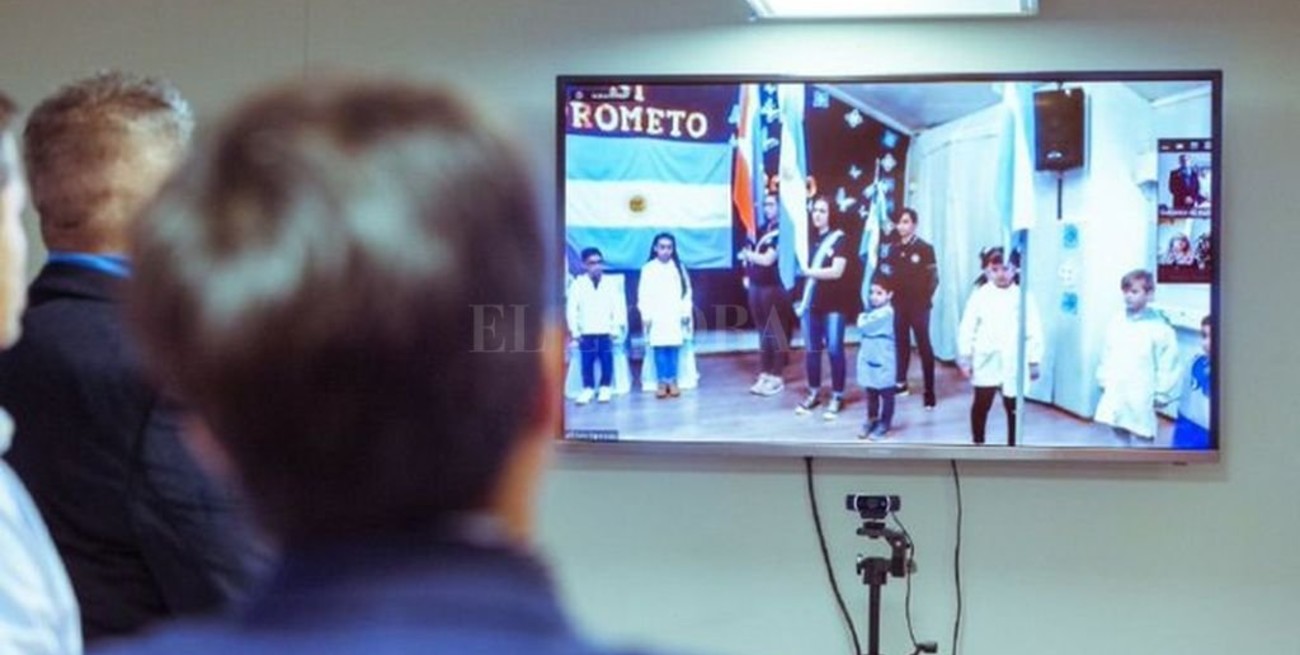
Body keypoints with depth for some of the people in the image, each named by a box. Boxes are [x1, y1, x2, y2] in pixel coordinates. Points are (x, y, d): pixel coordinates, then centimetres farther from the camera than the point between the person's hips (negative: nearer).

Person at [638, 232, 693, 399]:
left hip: (675, 316, 1)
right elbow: (643, 294, 0)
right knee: (659, 349, -4)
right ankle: (662, 381, 2)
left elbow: (686, 291, 8)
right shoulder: (648, 269, 2)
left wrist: (686, 312, 2)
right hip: (656, 317, -1)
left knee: (674, 349, -3)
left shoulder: (679, 267, 7)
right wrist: (645, 315, -5)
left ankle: (672, 381, 5)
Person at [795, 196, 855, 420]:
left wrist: (810, 271, -10)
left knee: (834, 350, -4)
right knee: (811, 350, 9)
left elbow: (837, 271, -14)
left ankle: (837, 397, 3)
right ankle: (814, 393, 20)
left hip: (834, 303, -5)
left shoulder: (839, 238, -5)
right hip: (811, 300, 5)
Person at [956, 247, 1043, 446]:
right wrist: (965, 359, -3)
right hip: (986, 363, 0)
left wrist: (1034, 361, -2)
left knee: (1013, 407, 11)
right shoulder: (980, 295, -4)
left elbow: (1034, 330, -2)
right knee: (981, 405, 12)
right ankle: (978, 445, 27)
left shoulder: (1023, 297, -4)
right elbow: (967, 328, -2)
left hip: (1013, 364, 0)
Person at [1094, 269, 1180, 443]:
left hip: (1141, 398, -6)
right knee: (1120, 433, 18)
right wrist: (1103, 380, 11)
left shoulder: (1159, 328, -13)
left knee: (1143, 437, -3)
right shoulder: (1116, 323, 4)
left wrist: (1161, 395, -9)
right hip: (1115, 395, 6)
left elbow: (1167, 364, -10)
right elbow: (1106, 355, 13)